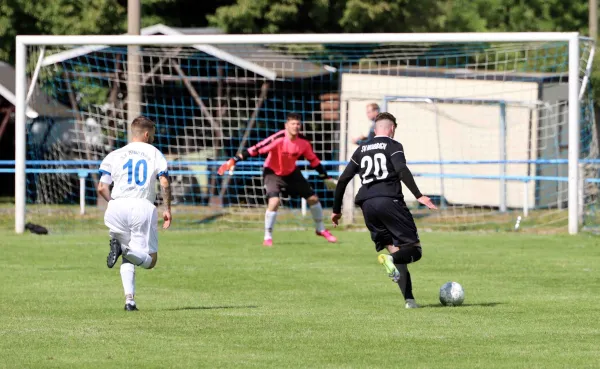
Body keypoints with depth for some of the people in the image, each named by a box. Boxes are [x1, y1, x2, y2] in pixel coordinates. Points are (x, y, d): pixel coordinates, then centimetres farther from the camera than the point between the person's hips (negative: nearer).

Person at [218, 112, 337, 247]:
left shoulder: (303, 142, -15)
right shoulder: (278, 139, -31)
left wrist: (326, 177, 9)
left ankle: (321, 229, 33)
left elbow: (313, 160, 2)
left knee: (313, 198, 7)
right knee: (274, 201, -27)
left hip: (291, 172, 5)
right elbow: (256, 149, -32)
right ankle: (268, 237, -8)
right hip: (273, 172, -5)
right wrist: (234, 160, -37)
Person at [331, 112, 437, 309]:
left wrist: (336, 210, 27)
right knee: (413, 248, -2)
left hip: (367, 204, 5)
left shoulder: (361, 150, 22)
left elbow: (343, 179, 20)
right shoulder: (393, 145, 6)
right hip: (389, 201, -5)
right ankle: (392, 260, -36)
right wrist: (419, 196, -18)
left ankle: (409, 298, -4)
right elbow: (401, 170, -13)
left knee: (395, 251, 9)